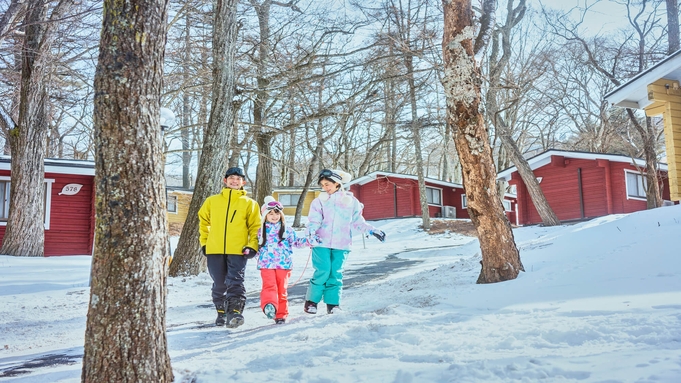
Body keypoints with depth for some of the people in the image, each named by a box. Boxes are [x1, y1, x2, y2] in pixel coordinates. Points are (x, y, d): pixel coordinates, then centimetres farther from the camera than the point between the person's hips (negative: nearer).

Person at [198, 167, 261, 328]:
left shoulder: (249, 203, 6)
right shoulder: (212, 201, 11)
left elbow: (255, 227, 6)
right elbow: (204, 221, 20)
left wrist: (252, 246, -5)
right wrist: (204, 242, 13)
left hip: (238, 250, -2)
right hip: (214, 250, 3)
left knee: (235, 283, -10)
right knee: (219, 285, 10)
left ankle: (236, 311, -9)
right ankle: (221, 313, 23)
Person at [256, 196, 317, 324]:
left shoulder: (287, 230, 10)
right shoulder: (261, 231, 12)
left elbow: (296, 242, 13)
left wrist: (308, 241, 0)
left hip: (283, 264, 1)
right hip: (266, 264, -1)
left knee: (282, 289, 4)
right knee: (269, 286, -20)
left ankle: (281, 314, 12)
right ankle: (269, 305, -41)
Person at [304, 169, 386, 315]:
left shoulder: (351, 201, 10)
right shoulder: (320, 201, 6)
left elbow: (358, 222, 17)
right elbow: (314, 220, -3)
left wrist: (372, 230, 8)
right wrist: (311, 232, -23)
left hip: (341, 244, 1)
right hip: (322, 243, -1)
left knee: (336, 273, -1)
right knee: (323, 272, -9)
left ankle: (333, 303, 10)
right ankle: (311, 301, 7)